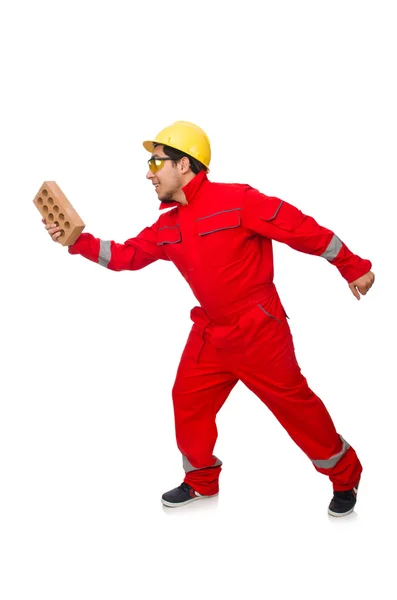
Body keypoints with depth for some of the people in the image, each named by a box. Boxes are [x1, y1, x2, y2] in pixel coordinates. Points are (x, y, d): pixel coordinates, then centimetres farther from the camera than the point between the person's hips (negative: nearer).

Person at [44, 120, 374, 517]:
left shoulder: (237, 201, -17)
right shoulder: (167, 226, 6)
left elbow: (302, 229, -15)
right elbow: (127, 255, 11)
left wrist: (353, 267, -12)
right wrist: (79, 242, -2)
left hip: (259, 330, -7)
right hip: (210, 333, 7)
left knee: (294, 403, 0)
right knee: (188, 403, 9)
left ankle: (345, 477, 20)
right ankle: (201, 482, 31)